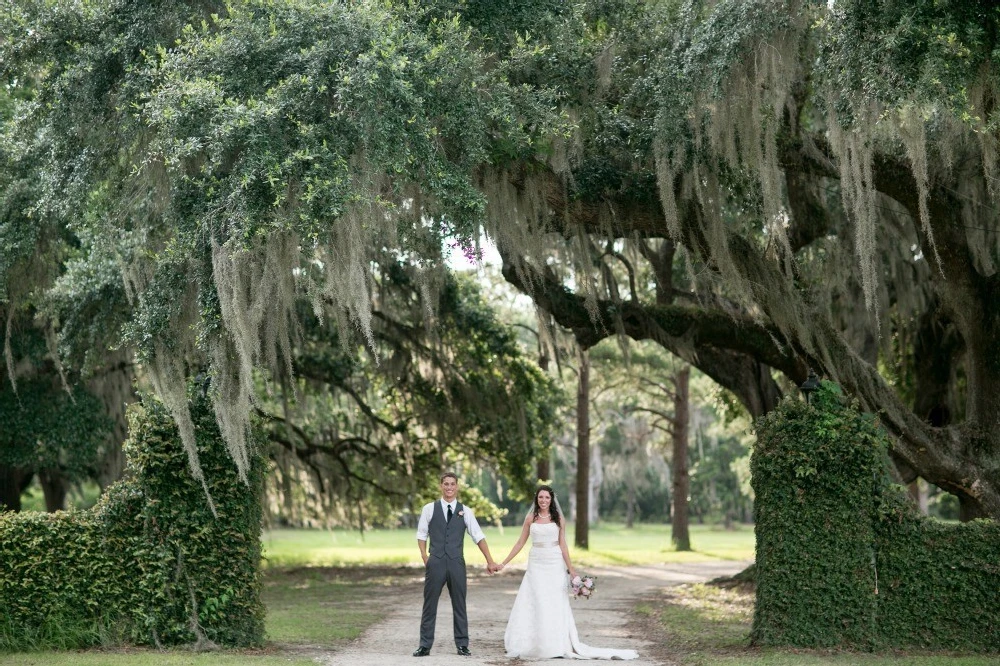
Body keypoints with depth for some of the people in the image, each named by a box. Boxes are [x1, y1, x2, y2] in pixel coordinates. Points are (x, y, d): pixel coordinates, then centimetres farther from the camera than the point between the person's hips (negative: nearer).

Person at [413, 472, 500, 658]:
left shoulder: (465, 511, 5)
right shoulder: (429, 509, 4)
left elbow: (478, 536, 3)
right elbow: (421, 534, 8)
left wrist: (490, 561, -1)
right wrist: (424, 556, -4)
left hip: (457, 563, 1)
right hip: (435, 563, -1)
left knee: (459, 606, 7)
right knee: (429, 605, 2)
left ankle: (462, 645, 14)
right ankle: (425, 646, 8)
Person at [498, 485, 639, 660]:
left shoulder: (558, 519, 1)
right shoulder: (530, 518, 4)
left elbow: (562, 545, 1)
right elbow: (520, 543, 8)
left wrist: (571, 570, -4)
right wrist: (504, 563, 5)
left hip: (555, 565, -1)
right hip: (536, 565, 1)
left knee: (555, 604, -1)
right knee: (535, 604, -1)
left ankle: (556, 646, 2)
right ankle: (536, 645, 3)